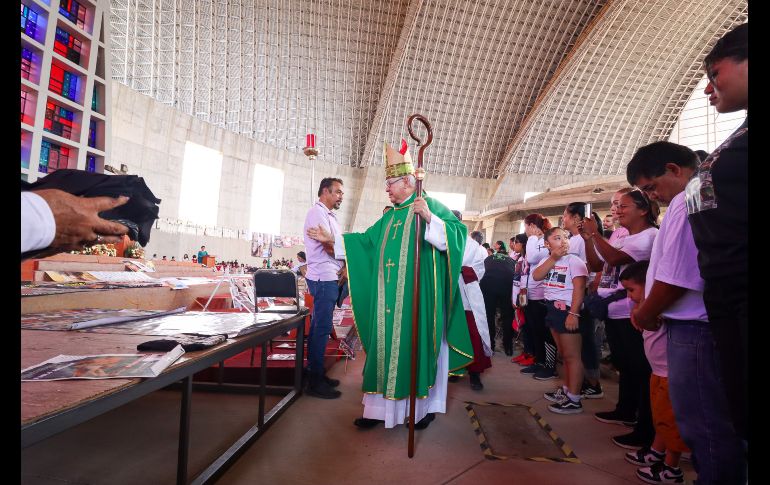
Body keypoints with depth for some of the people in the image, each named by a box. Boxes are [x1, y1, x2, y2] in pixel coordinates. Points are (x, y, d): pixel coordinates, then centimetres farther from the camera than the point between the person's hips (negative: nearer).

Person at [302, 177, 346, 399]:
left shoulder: (329, 215, 19)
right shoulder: (317, 213, -11)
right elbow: (330, 248, -18)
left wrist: (345, 265, -1)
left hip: (331, 278, 10)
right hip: (324, 278, -10)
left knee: (319, 326, 15)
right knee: (322, 328, -4)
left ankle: (317, 373, 27)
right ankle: (315, 382, 5)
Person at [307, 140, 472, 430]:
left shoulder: (431, 206, -3)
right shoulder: (390, 216, 17)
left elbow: (457, 233, -16)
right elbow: (367, 239, 26)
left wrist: (430, 218, -31)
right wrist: (333, 240, 24)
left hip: (416, 299, -6)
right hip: (388, 300, 7)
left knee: (415, 347, 3)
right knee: (386, 348, 10)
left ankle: (425, 406, 21)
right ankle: (380, 408, 21)